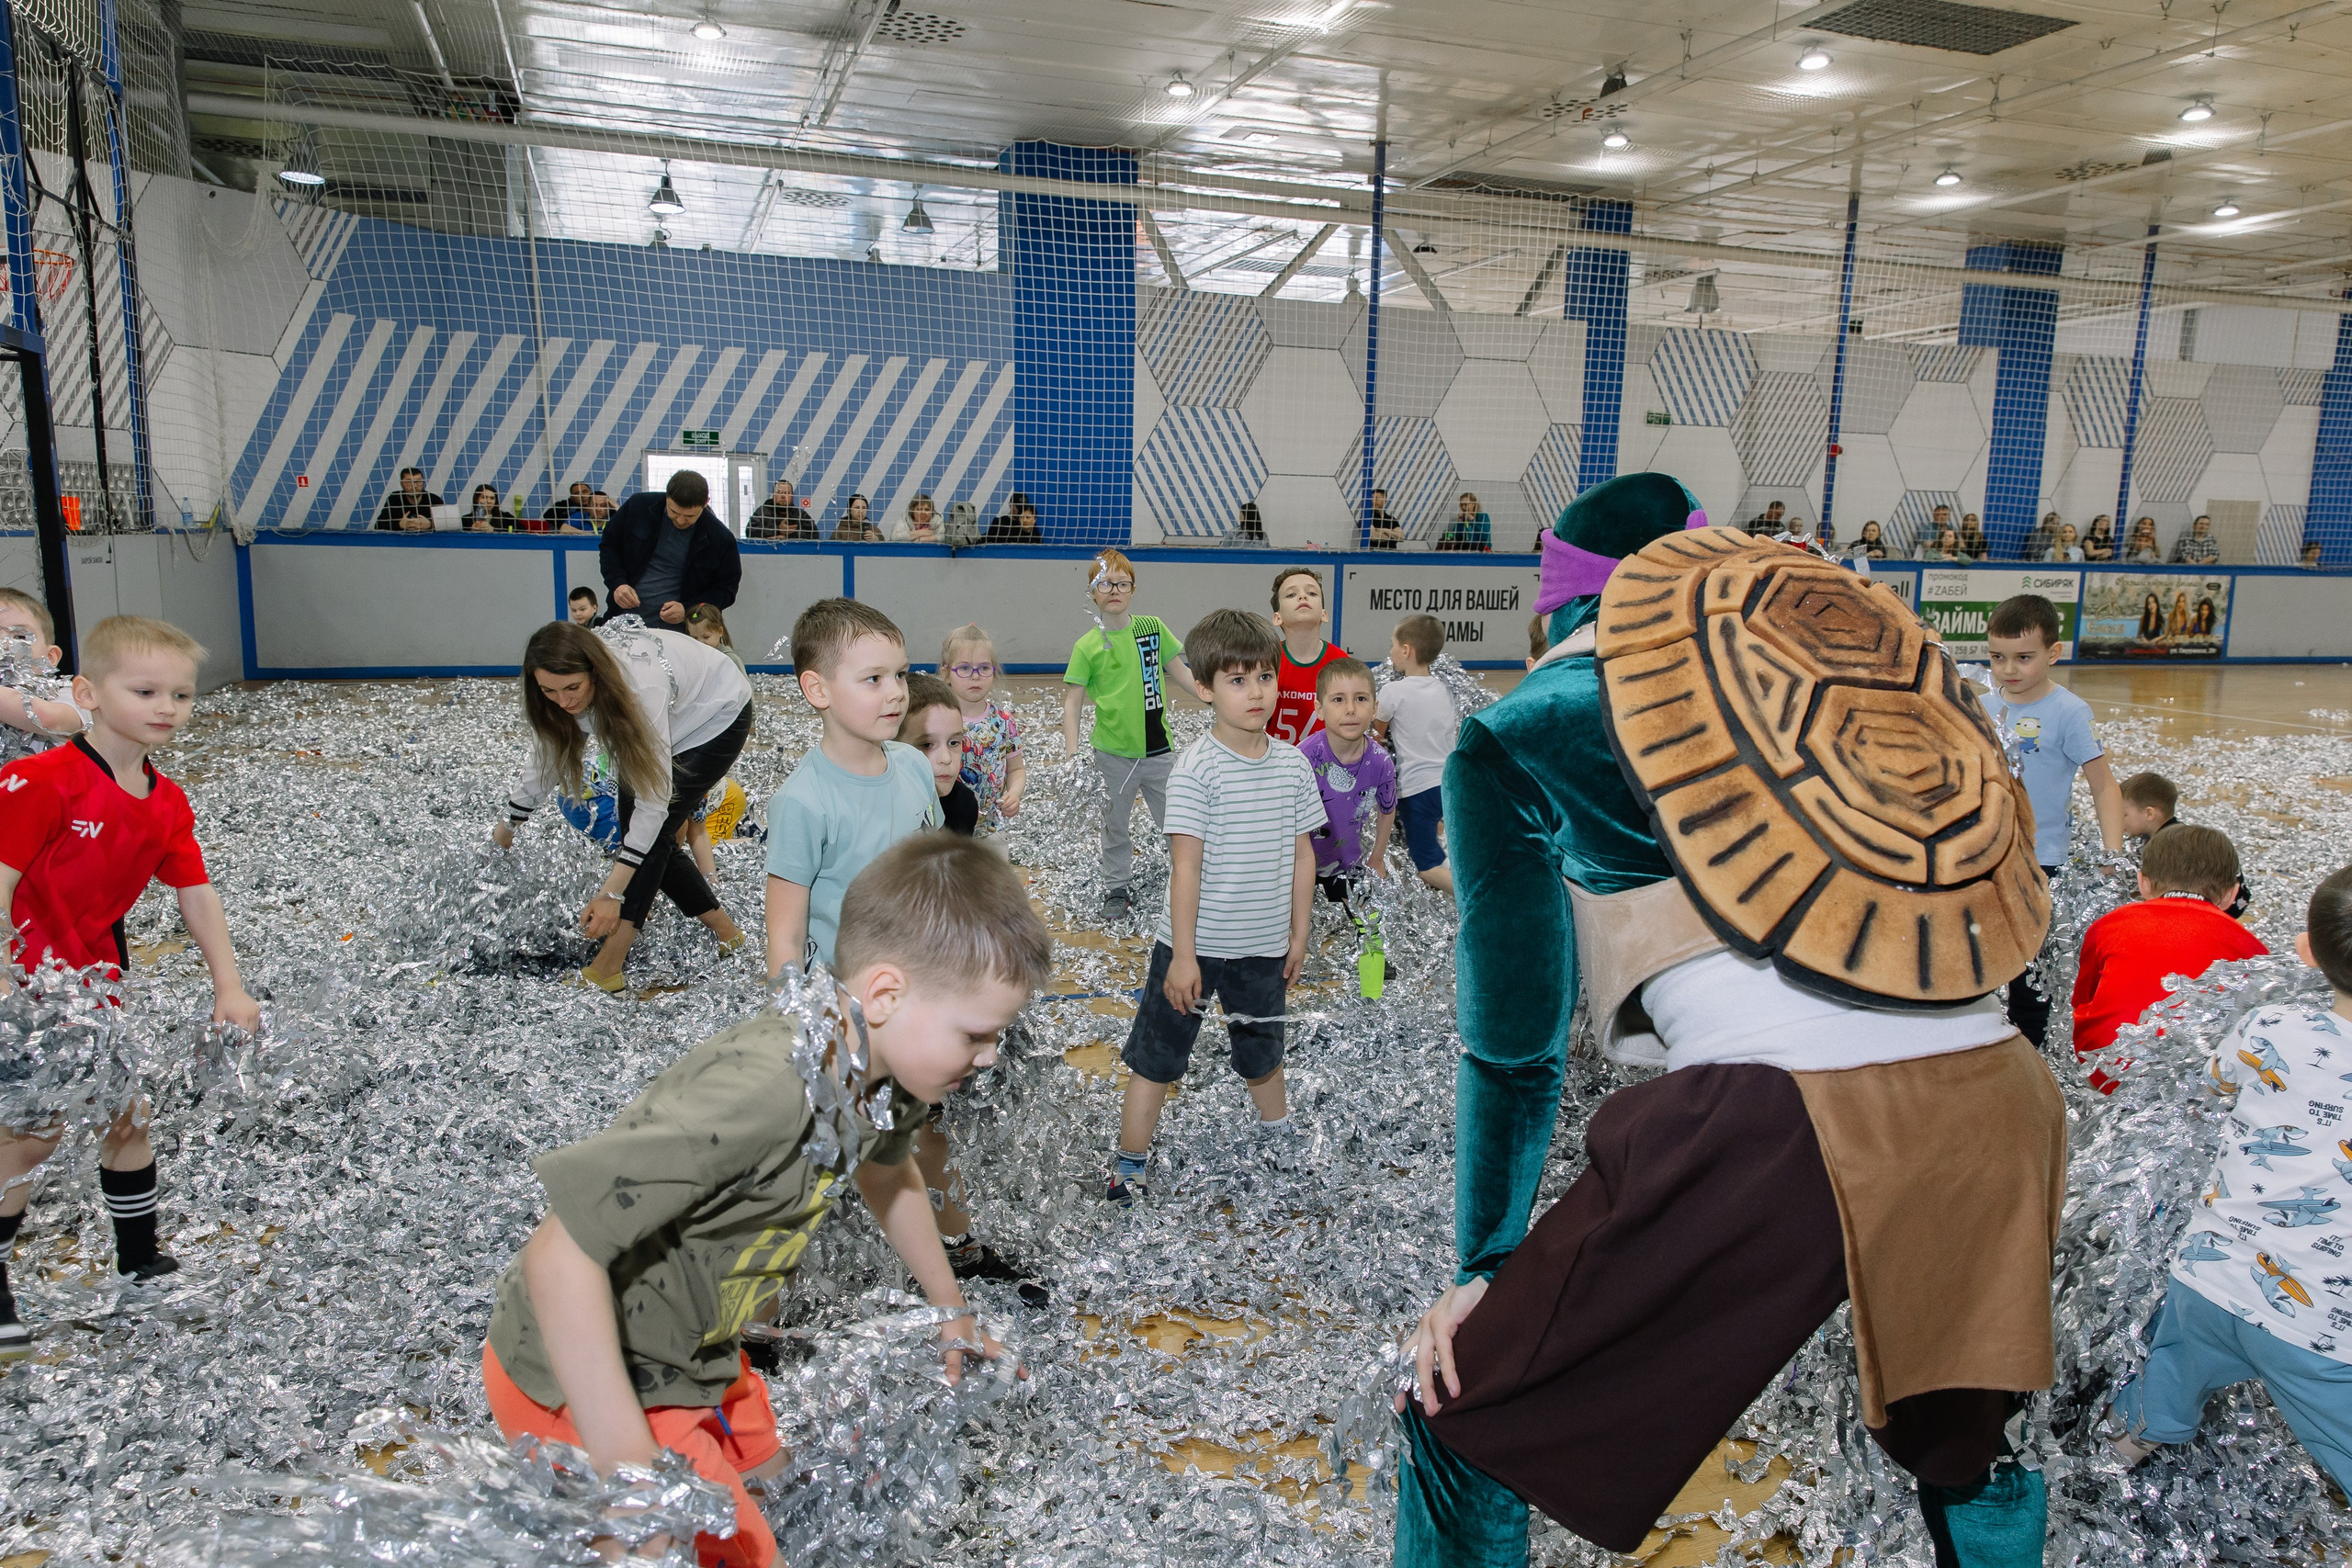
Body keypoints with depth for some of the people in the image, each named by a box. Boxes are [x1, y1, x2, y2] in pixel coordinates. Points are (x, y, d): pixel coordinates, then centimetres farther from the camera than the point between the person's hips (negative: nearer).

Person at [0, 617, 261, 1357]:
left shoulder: (167, 804, 0)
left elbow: (198, 898, 2)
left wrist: (229, 988, -5)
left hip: (99, 980, 7)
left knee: (126, 1114, 14)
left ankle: (140, 1260, 30)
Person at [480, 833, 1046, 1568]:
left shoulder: (881, 1071, -11)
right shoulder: (757, 1094, -39)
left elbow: (887, 1171, 13)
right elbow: (560, 1252, -38)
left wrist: (948, 1306, 24)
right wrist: (628, 1465, -34)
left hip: (690, 1345, 8)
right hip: (579, 1382, -8)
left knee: (762, 1472, 22)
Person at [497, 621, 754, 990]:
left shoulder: (643, 686, -41)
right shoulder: (572, 678, -20)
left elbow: (654, 797, -39)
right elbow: (547, 756, 0)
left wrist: (612, 893, -39)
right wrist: (507, 826, 9)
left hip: (718, 717, -7)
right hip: (675, 721, 8)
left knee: (653, 829, -17)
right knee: (635, 829, 0)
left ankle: (607, 968, -16)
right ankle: (723, 927, 13)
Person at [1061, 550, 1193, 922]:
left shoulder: (1153, 627, 0)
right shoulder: (1087, 647, -6)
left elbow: (1180, 671, 9)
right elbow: (1072, 701, -4)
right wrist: (1071, 753, -12)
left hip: (1158, 748, 1)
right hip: (1113, 753, -1)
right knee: (1115, 825, 13)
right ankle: (1115, 891, 29)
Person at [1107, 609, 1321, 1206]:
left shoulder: (1292, 765, -2)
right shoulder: (1196, 769, -18)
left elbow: (1301, 854, 6)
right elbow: (1186, 866, -18)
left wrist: (1298, 934, 10)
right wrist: (1183, 954, -17)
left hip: (1265, 947, 4)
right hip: (1193, 945, -4)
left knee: (1261, 1049, 25)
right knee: (1155, 1056, 8)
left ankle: (1274, 1124, 51)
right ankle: (1130, 1164, 23)